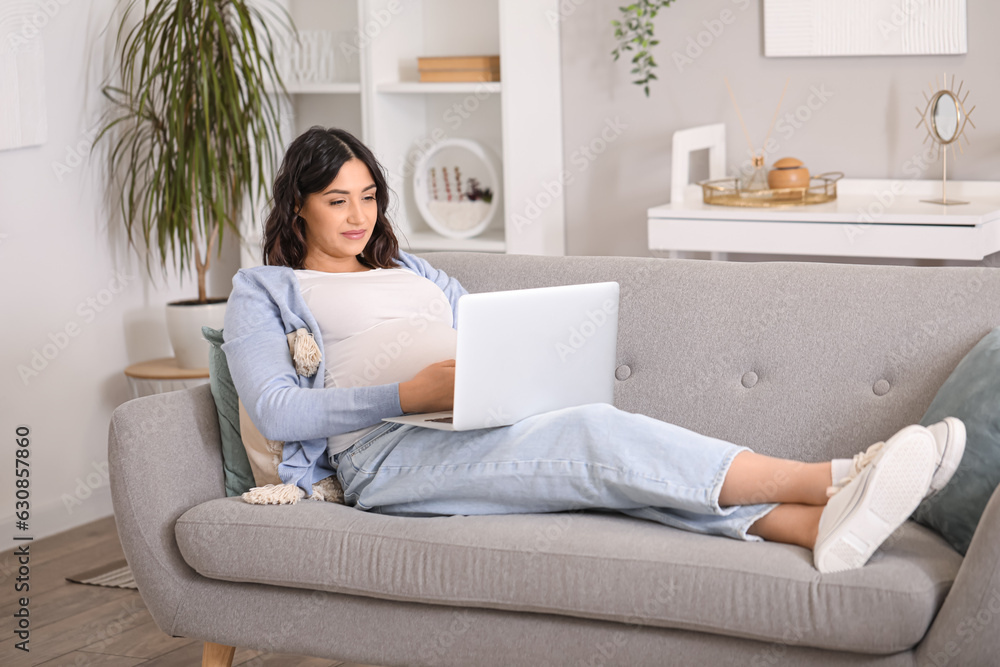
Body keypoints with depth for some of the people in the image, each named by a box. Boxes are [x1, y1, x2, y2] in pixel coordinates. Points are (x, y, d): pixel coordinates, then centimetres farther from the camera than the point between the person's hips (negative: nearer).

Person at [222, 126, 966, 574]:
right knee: (597, 435, -30)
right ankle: (833, 478, -41)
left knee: (602, 442, -28)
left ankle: (818, 524, -50)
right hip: (388, 452, -6)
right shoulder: (263, 292, 13)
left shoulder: (415, 272, 31)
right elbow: (275, 411, -4)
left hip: (487, 427, 6)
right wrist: (409, 394, -16)